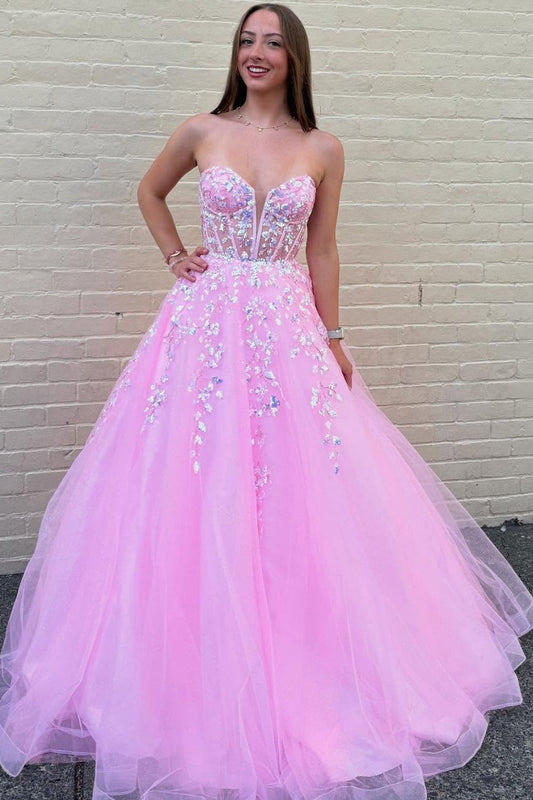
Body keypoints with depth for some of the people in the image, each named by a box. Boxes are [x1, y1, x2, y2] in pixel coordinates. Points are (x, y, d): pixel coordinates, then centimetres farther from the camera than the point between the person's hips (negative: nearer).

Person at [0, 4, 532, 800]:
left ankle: (292, 668, 22)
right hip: (205, 323, 0)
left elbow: (322, 252, 9)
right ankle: (196, 666, 19)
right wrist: (175, 254, 8)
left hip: (289, 330, 1)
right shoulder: (201, 132, 4)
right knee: (195, 497, 1)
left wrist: (333, 339, 6)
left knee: (297, 496, 2)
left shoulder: (323, 150, 6)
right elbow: (150, 192, 21)